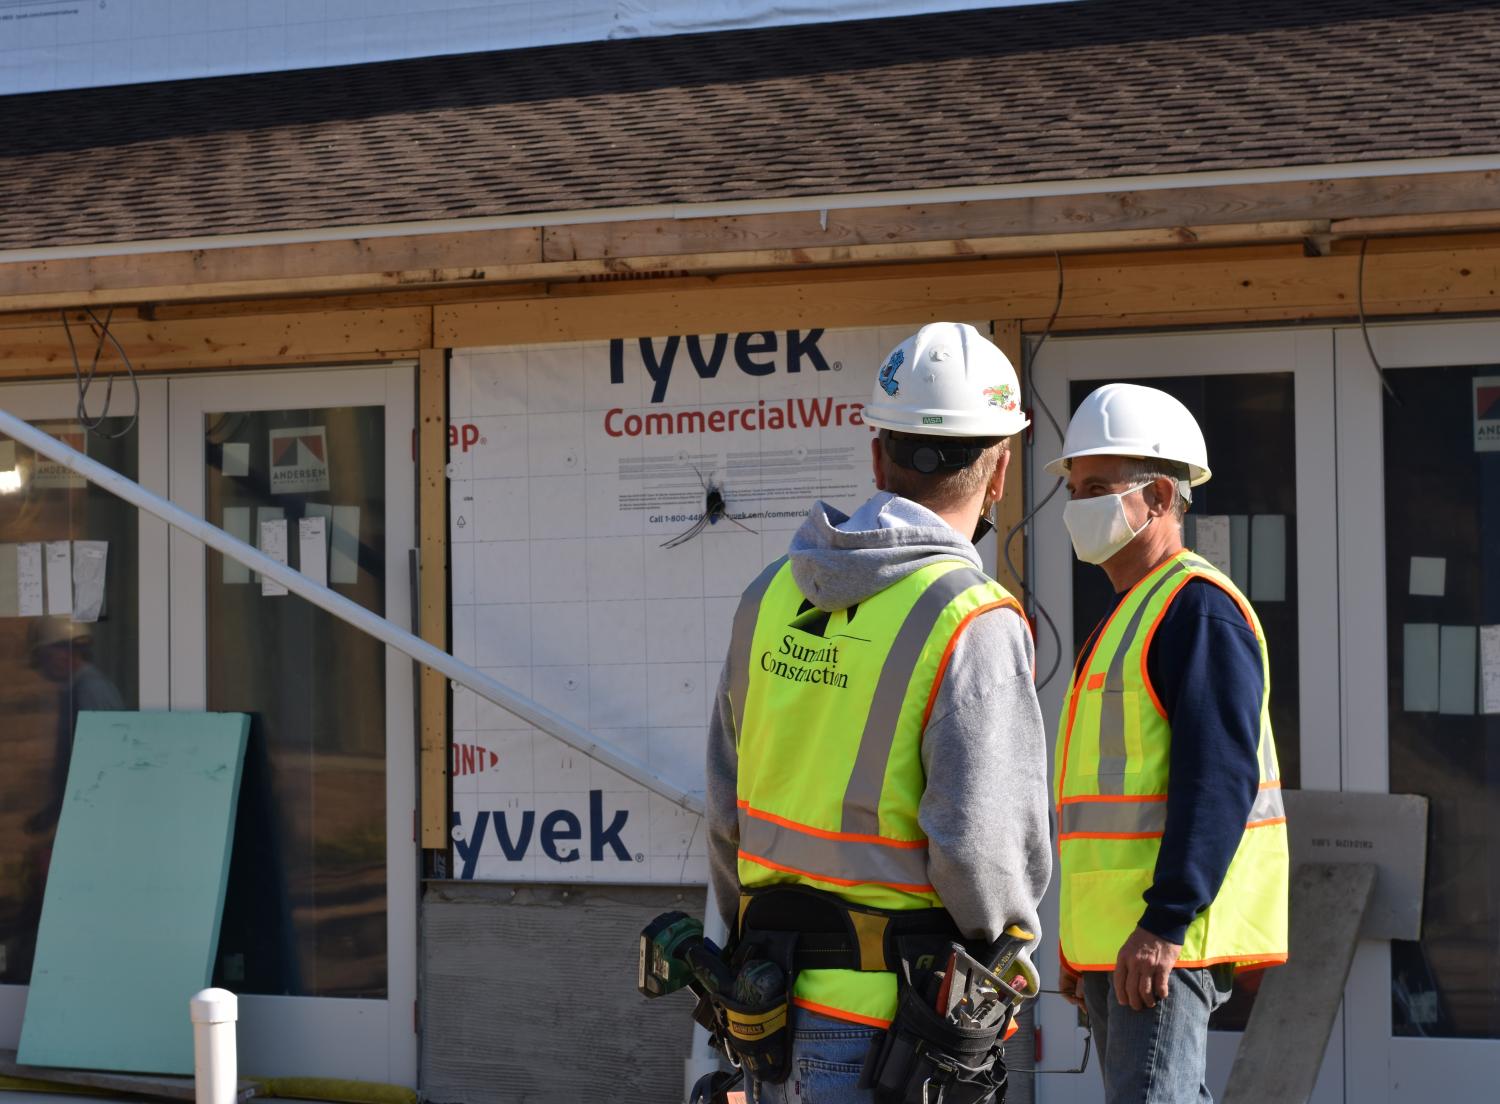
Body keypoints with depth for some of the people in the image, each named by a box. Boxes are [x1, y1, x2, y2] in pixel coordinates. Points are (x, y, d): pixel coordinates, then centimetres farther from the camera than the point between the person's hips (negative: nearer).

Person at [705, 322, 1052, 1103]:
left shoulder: (771, 596, 4)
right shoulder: (974, 625, -15)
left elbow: (728, 809, 11)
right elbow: (977, 842, -21)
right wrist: (1007, 936, 0)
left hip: (779, 1006, 6)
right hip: (889, 1029, -6)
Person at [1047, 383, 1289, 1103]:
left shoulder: (1199, 608, -10)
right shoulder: (1126, 618, 21)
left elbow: (1218, 780, -20)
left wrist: (1165, 923, -25)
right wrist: (1079, 939, 22)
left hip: (1165, 935, -10)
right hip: (1114, 936, 10)